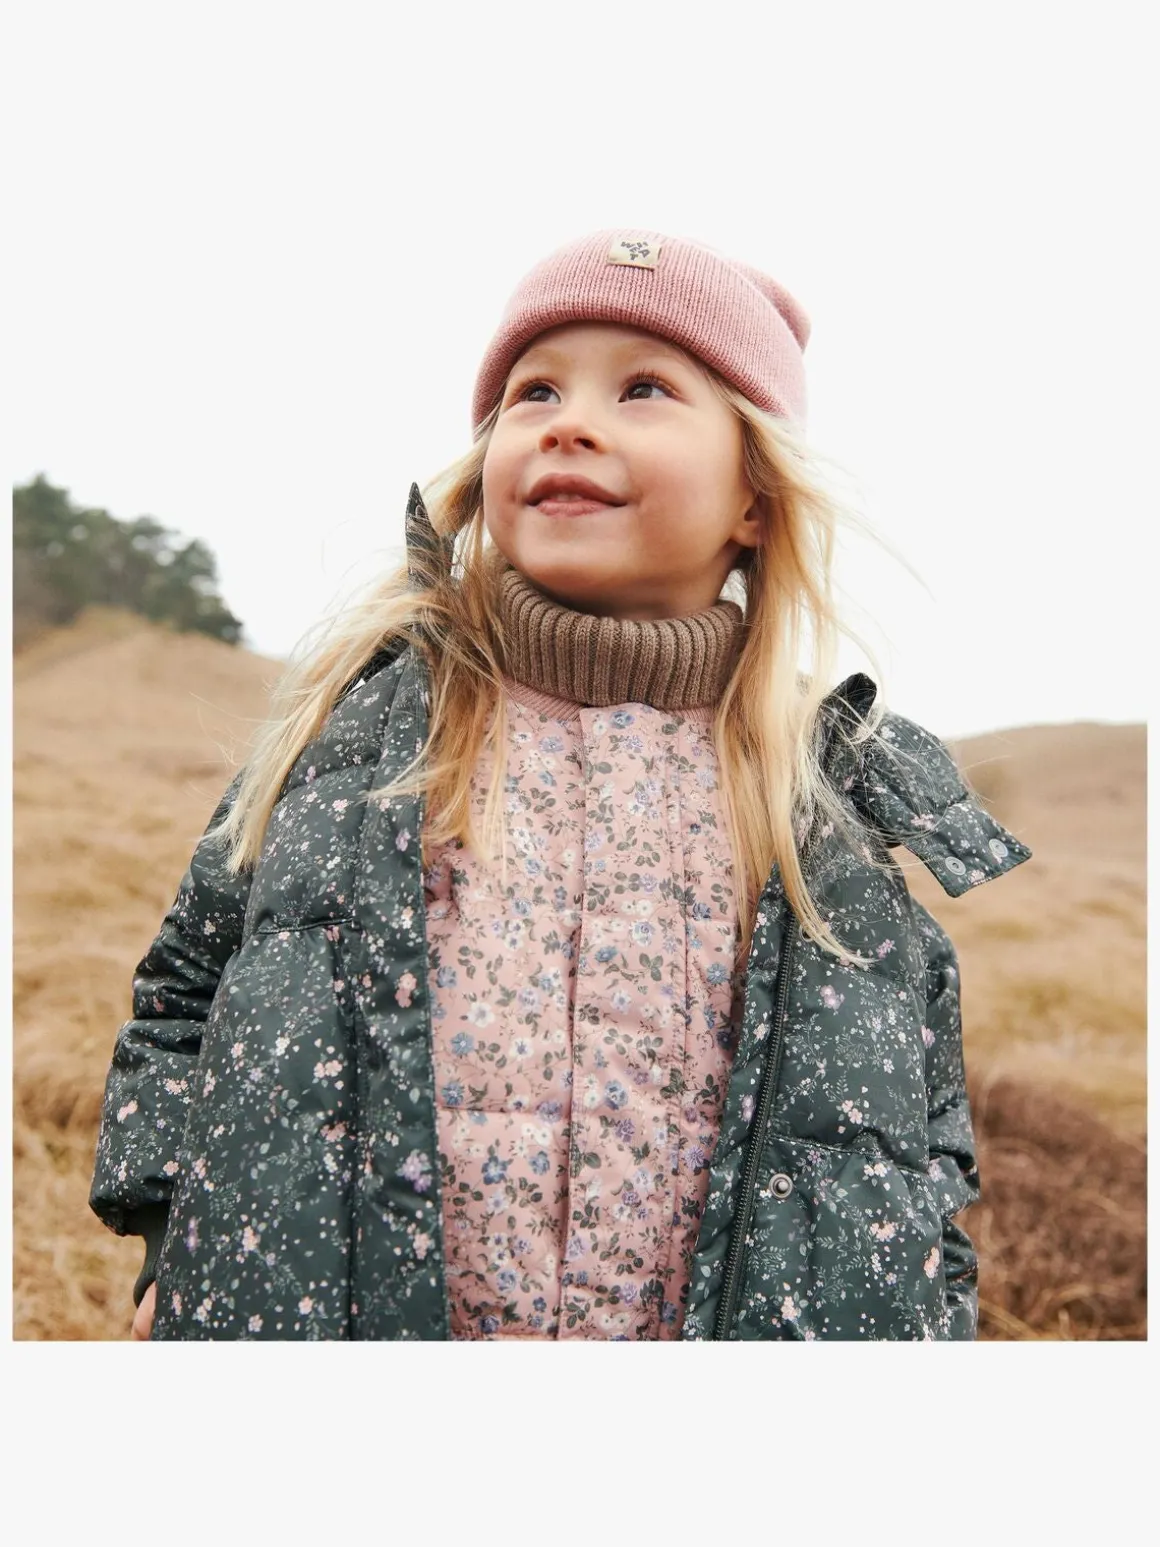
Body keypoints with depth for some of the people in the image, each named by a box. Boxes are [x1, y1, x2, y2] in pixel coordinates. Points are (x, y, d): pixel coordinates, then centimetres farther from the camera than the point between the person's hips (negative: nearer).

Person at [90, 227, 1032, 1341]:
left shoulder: (845, 786, 0)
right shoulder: (363, 714, -1)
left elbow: (931, 1144, 8)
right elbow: (188, 983, 8)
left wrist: (919, 1315, -2)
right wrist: (178, 1259, -2)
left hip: (737, 1323, 1)